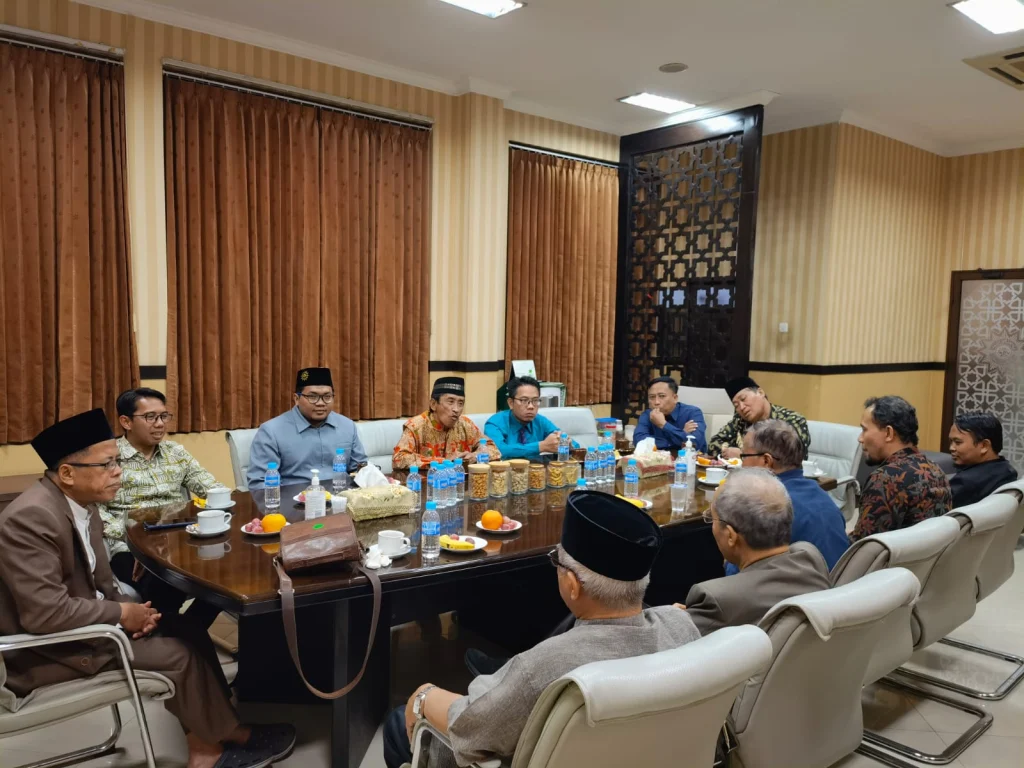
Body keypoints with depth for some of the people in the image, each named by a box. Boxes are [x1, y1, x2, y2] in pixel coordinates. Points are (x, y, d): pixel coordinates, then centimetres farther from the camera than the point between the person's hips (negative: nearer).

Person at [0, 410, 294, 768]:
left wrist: (127, 609, -9)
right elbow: (46, 613, -31)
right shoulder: (31, 518, -26)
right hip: (48, 650, -9)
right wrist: (121, 613, -18)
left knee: (185, 632, -2)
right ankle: (229, 734, 12)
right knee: (179, 654, -11)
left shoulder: (80, 504, 3)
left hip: (76, 622, 9)